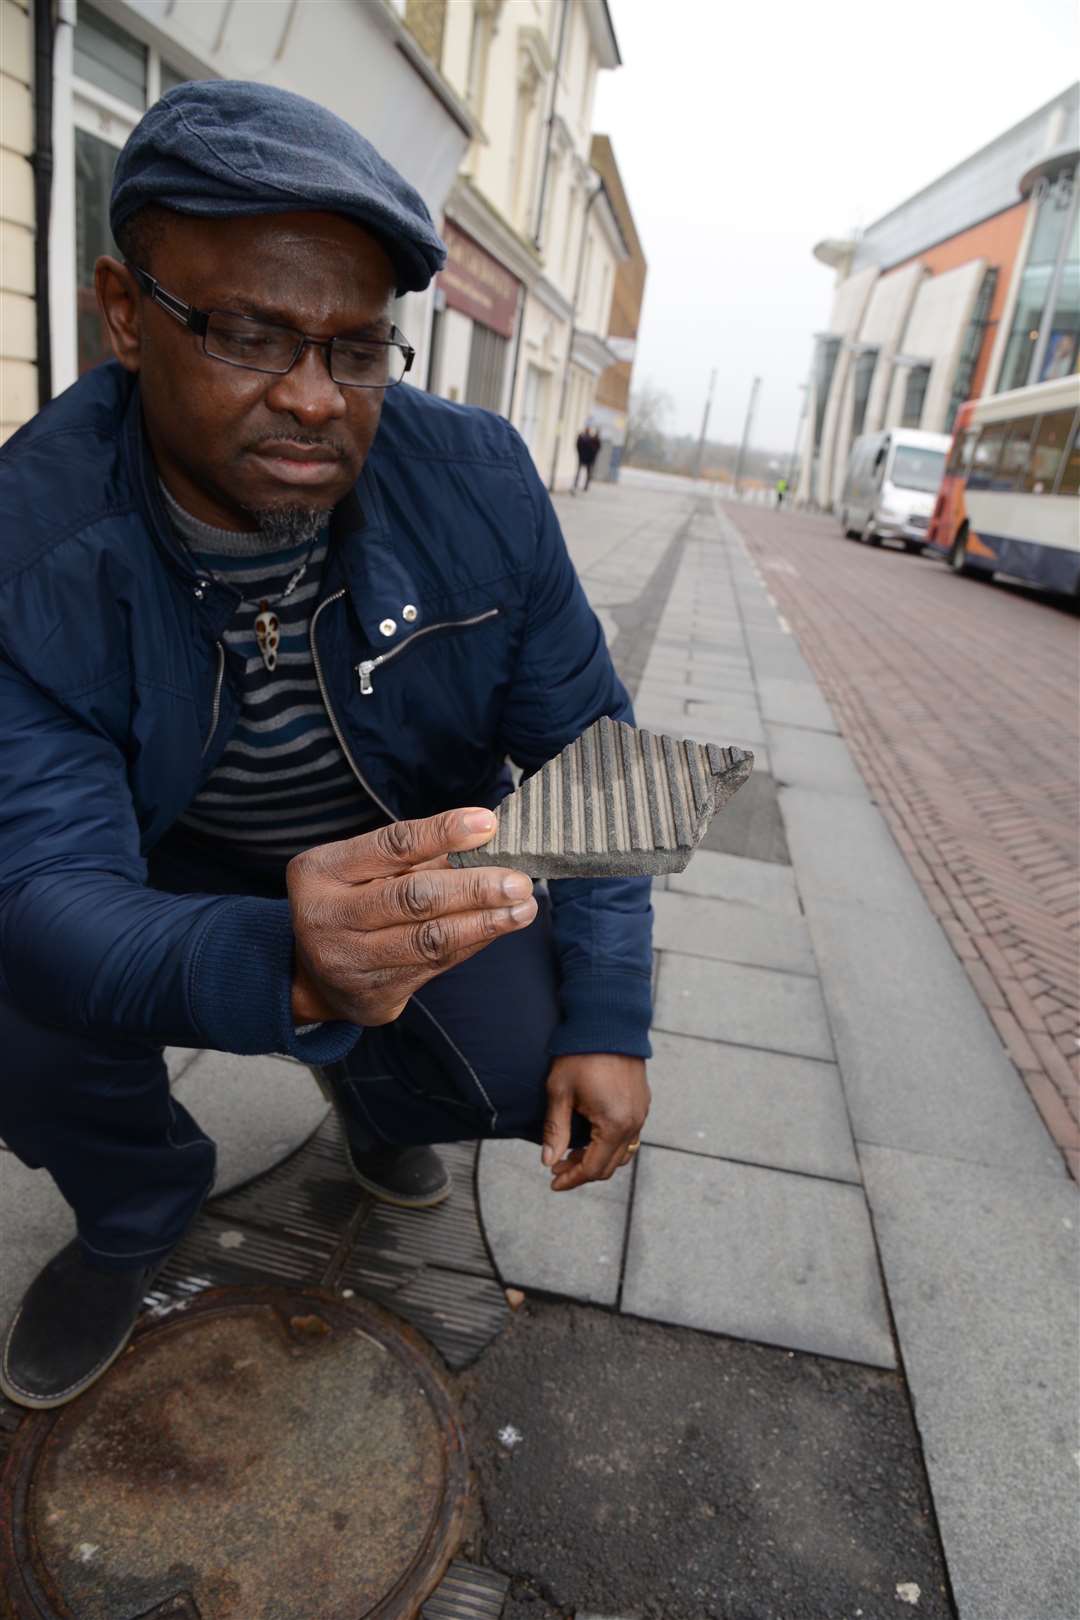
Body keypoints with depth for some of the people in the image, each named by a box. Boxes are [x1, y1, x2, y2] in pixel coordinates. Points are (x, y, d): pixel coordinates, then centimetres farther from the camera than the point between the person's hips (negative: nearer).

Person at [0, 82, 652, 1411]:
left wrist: (608, 1017, -20)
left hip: (419, 854, 2)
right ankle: (134, 1213, 14)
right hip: (167, 870, 0)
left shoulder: (479, 482, -22)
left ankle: (371, 1096, 23)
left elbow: (585, 751, -13)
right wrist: (284, 968, -55)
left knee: (527, 1071, -16)